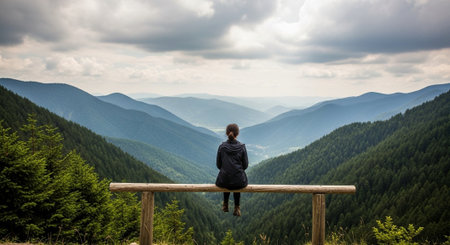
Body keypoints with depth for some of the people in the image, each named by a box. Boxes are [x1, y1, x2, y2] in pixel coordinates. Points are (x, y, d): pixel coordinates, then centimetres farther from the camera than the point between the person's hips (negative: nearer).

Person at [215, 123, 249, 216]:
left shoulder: (222, 146, -8)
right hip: (239, 181, -1)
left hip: (224, 181, 1)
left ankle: (225, 205, 46)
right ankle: (237, 208, 35)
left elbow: (218, 164, 1)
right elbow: (245, 165, -2)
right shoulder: (242, 147, -9)